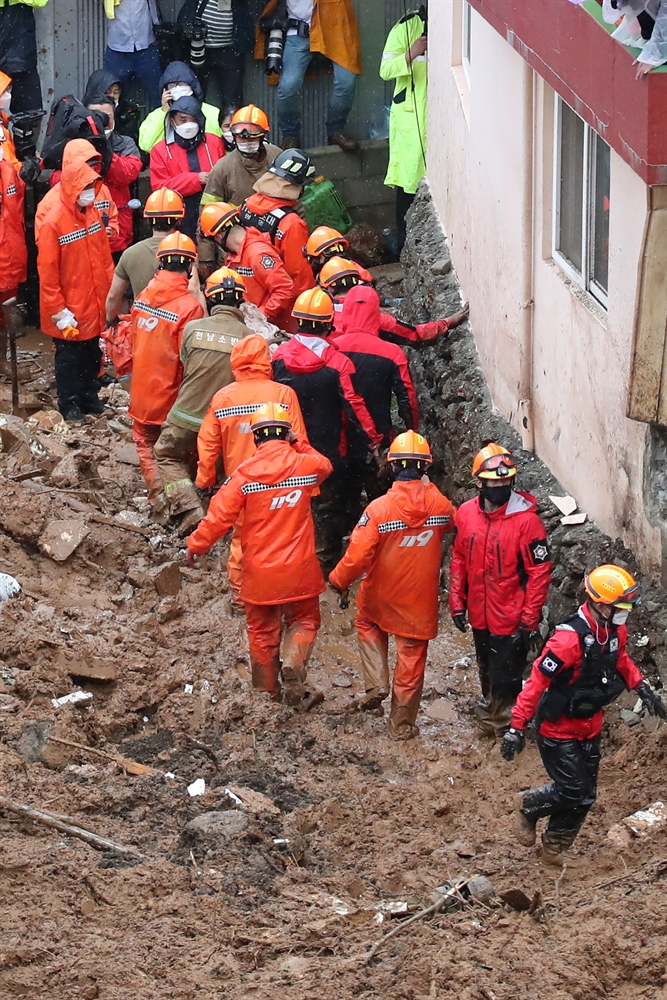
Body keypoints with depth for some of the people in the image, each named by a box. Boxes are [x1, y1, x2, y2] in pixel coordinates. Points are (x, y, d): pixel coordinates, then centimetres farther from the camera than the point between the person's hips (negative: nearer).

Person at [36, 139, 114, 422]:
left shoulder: (91, 212, -1)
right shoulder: (53, 220, -22)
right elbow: (47, 271, -19)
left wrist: (109, 291, 10)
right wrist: (58, 311, -16)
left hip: (94, 304, 6)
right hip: (70, 309, -6)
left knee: (92, 353, 19)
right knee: (69, 357, 10)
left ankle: (90, 396, 35)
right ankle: (69, 404, 24)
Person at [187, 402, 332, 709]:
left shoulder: (246, 473, -11)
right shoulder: (305, 464, -6)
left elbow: (220, 514, -10)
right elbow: (324, 465, 20)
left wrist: (196, 545, 2)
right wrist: (299, 445, 18)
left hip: (259, 571, 0)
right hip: (298, 569, 0)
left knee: (262, 632, 14)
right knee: (303, 620, 17)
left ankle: (267, 693, 20)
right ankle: (293, 666, -9)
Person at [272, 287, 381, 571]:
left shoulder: (279, 357, -8)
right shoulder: (338, 363, -18)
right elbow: (354, 406, -16)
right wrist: (373, 441, -5)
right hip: (329, 450, -3)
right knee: (328, 508, 11)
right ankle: (327, 565, 18)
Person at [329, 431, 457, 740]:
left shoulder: (379, 509, -23)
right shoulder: (440, 505, -13)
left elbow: (357, 555, -20)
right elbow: (453, 525, 13)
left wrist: (339, 581, -2)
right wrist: (427, 488, 22)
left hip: (381, 597, -1)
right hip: (420, 600, 2)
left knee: (368, 626, 31)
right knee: (411, 662, 14)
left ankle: (377, 684, 16)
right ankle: (402, 725, 23)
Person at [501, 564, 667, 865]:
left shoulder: (616, 631, -5)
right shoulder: (570, 638, -31)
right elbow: (537, 680, -28)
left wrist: (642, 688, 9)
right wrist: (517, 726, -28)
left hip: (590, 728, 7)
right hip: (559, 730, -7)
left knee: (585, 796, 11)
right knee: (574, 791, -6)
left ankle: (554, 848, 31)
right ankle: (527, 807, 22)